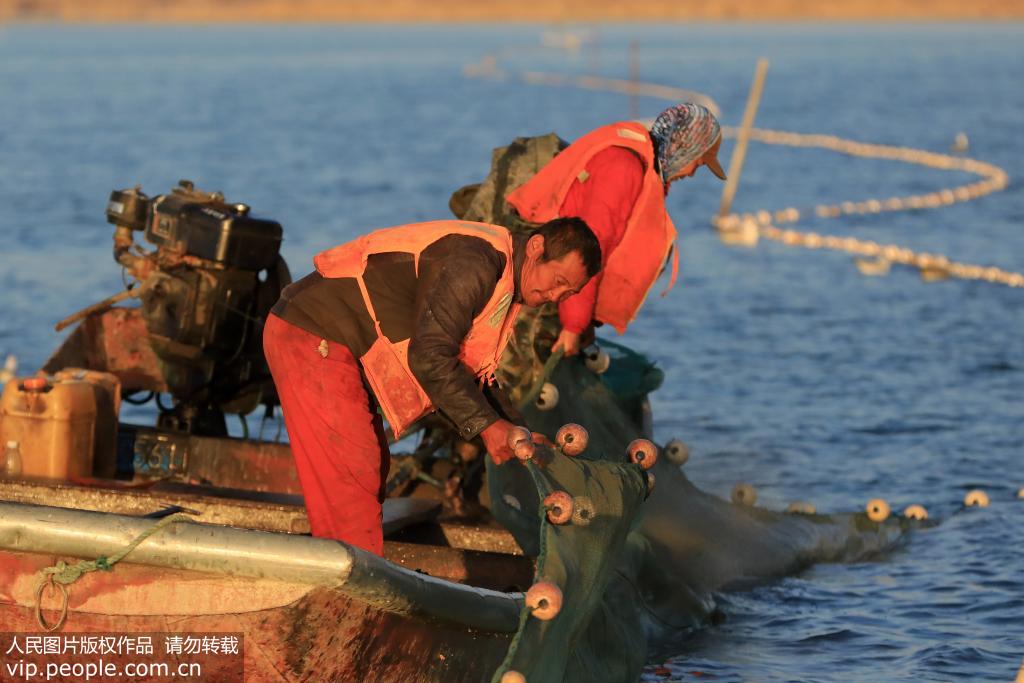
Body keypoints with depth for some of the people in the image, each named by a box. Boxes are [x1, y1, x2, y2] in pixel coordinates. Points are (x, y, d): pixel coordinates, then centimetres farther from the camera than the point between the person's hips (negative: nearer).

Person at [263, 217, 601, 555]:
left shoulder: (504, 285, 12)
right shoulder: (474, 263, -22)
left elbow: (466, 369, 19)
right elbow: (429, 356, -26)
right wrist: (486, 425, -21)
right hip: (313, 337, -11)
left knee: (370, 469, 14)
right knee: (351, 477, -11)